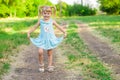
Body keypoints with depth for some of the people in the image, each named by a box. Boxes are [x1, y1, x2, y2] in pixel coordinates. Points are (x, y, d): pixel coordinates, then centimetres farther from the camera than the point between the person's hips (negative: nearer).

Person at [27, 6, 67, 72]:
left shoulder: (52, 21, -2)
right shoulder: (40, 21, -1)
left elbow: (59, 27, 7)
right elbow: (34, 27, 9)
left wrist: (64, 32, 4)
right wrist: (29, 32, 5)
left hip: (50, 40, 0)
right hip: (42, 40, 0)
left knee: (50, 53, 7)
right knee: (40, 52, -16)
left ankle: (50, 66, 18)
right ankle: (41, 65, 4)